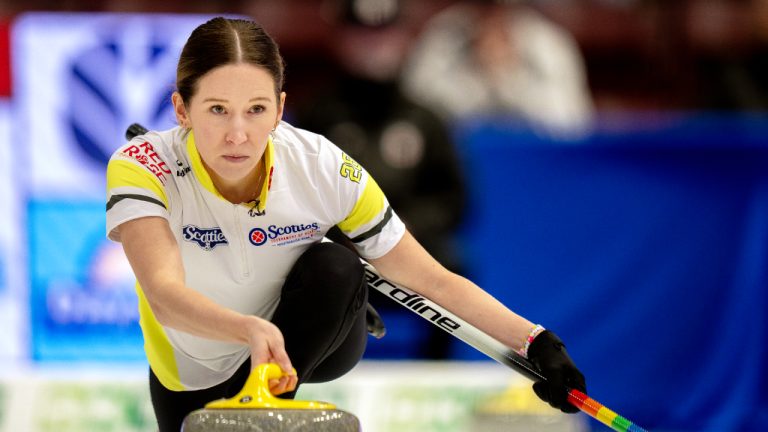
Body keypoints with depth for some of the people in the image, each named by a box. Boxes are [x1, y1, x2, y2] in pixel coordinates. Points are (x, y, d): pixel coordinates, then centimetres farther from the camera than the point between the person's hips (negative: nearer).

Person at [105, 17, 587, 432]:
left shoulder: (322, 168, -25)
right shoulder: (141, 168, -31)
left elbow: (434, 282, -20)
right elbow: (164, 295, -49)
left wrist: (537, 343, -33)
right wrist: (251, 330, -68)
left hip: (308, 345, 0)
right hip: (194, 375, 1)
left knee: (336, 268, -28)